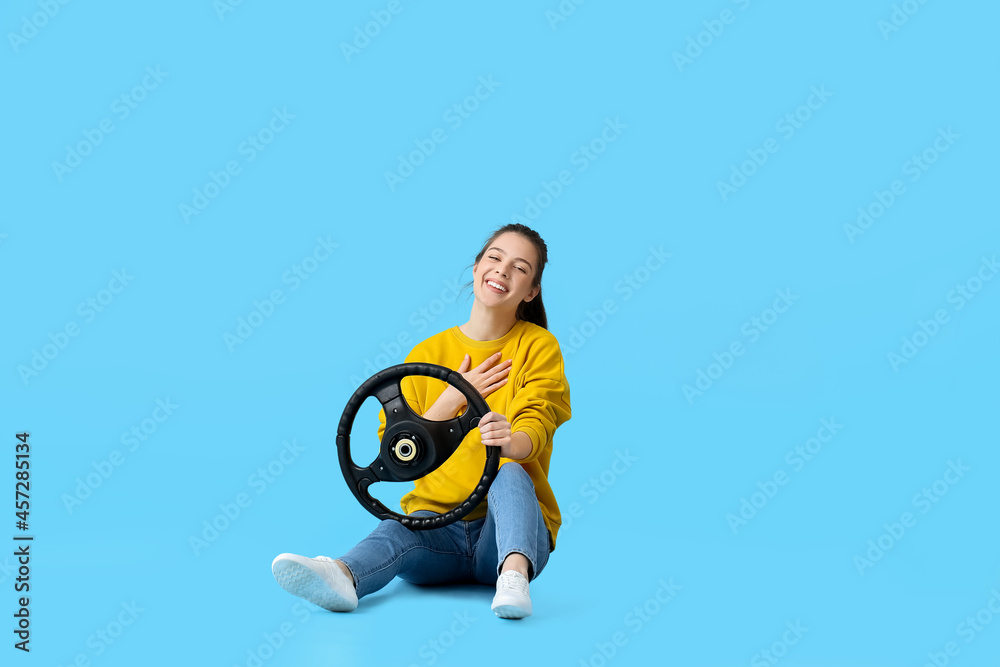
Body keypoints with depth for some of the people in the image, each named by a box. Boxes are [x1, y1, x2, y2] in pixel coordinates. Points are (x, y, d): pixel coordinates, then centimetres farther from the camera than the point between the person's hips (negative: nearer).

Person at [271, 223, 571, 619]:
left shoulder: (539, 347, 3)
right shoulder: (427, 354, 9)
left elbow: (535, 428, -15)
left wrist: (510, 442, -39)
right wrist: (453, 398, -8)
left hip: (509, 527, -1)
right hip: (437, 522, 1)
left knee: (510, 475, -33)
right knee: (400, 530, -33)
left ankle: (514, 575, -55)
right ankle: (342, 575, -61)